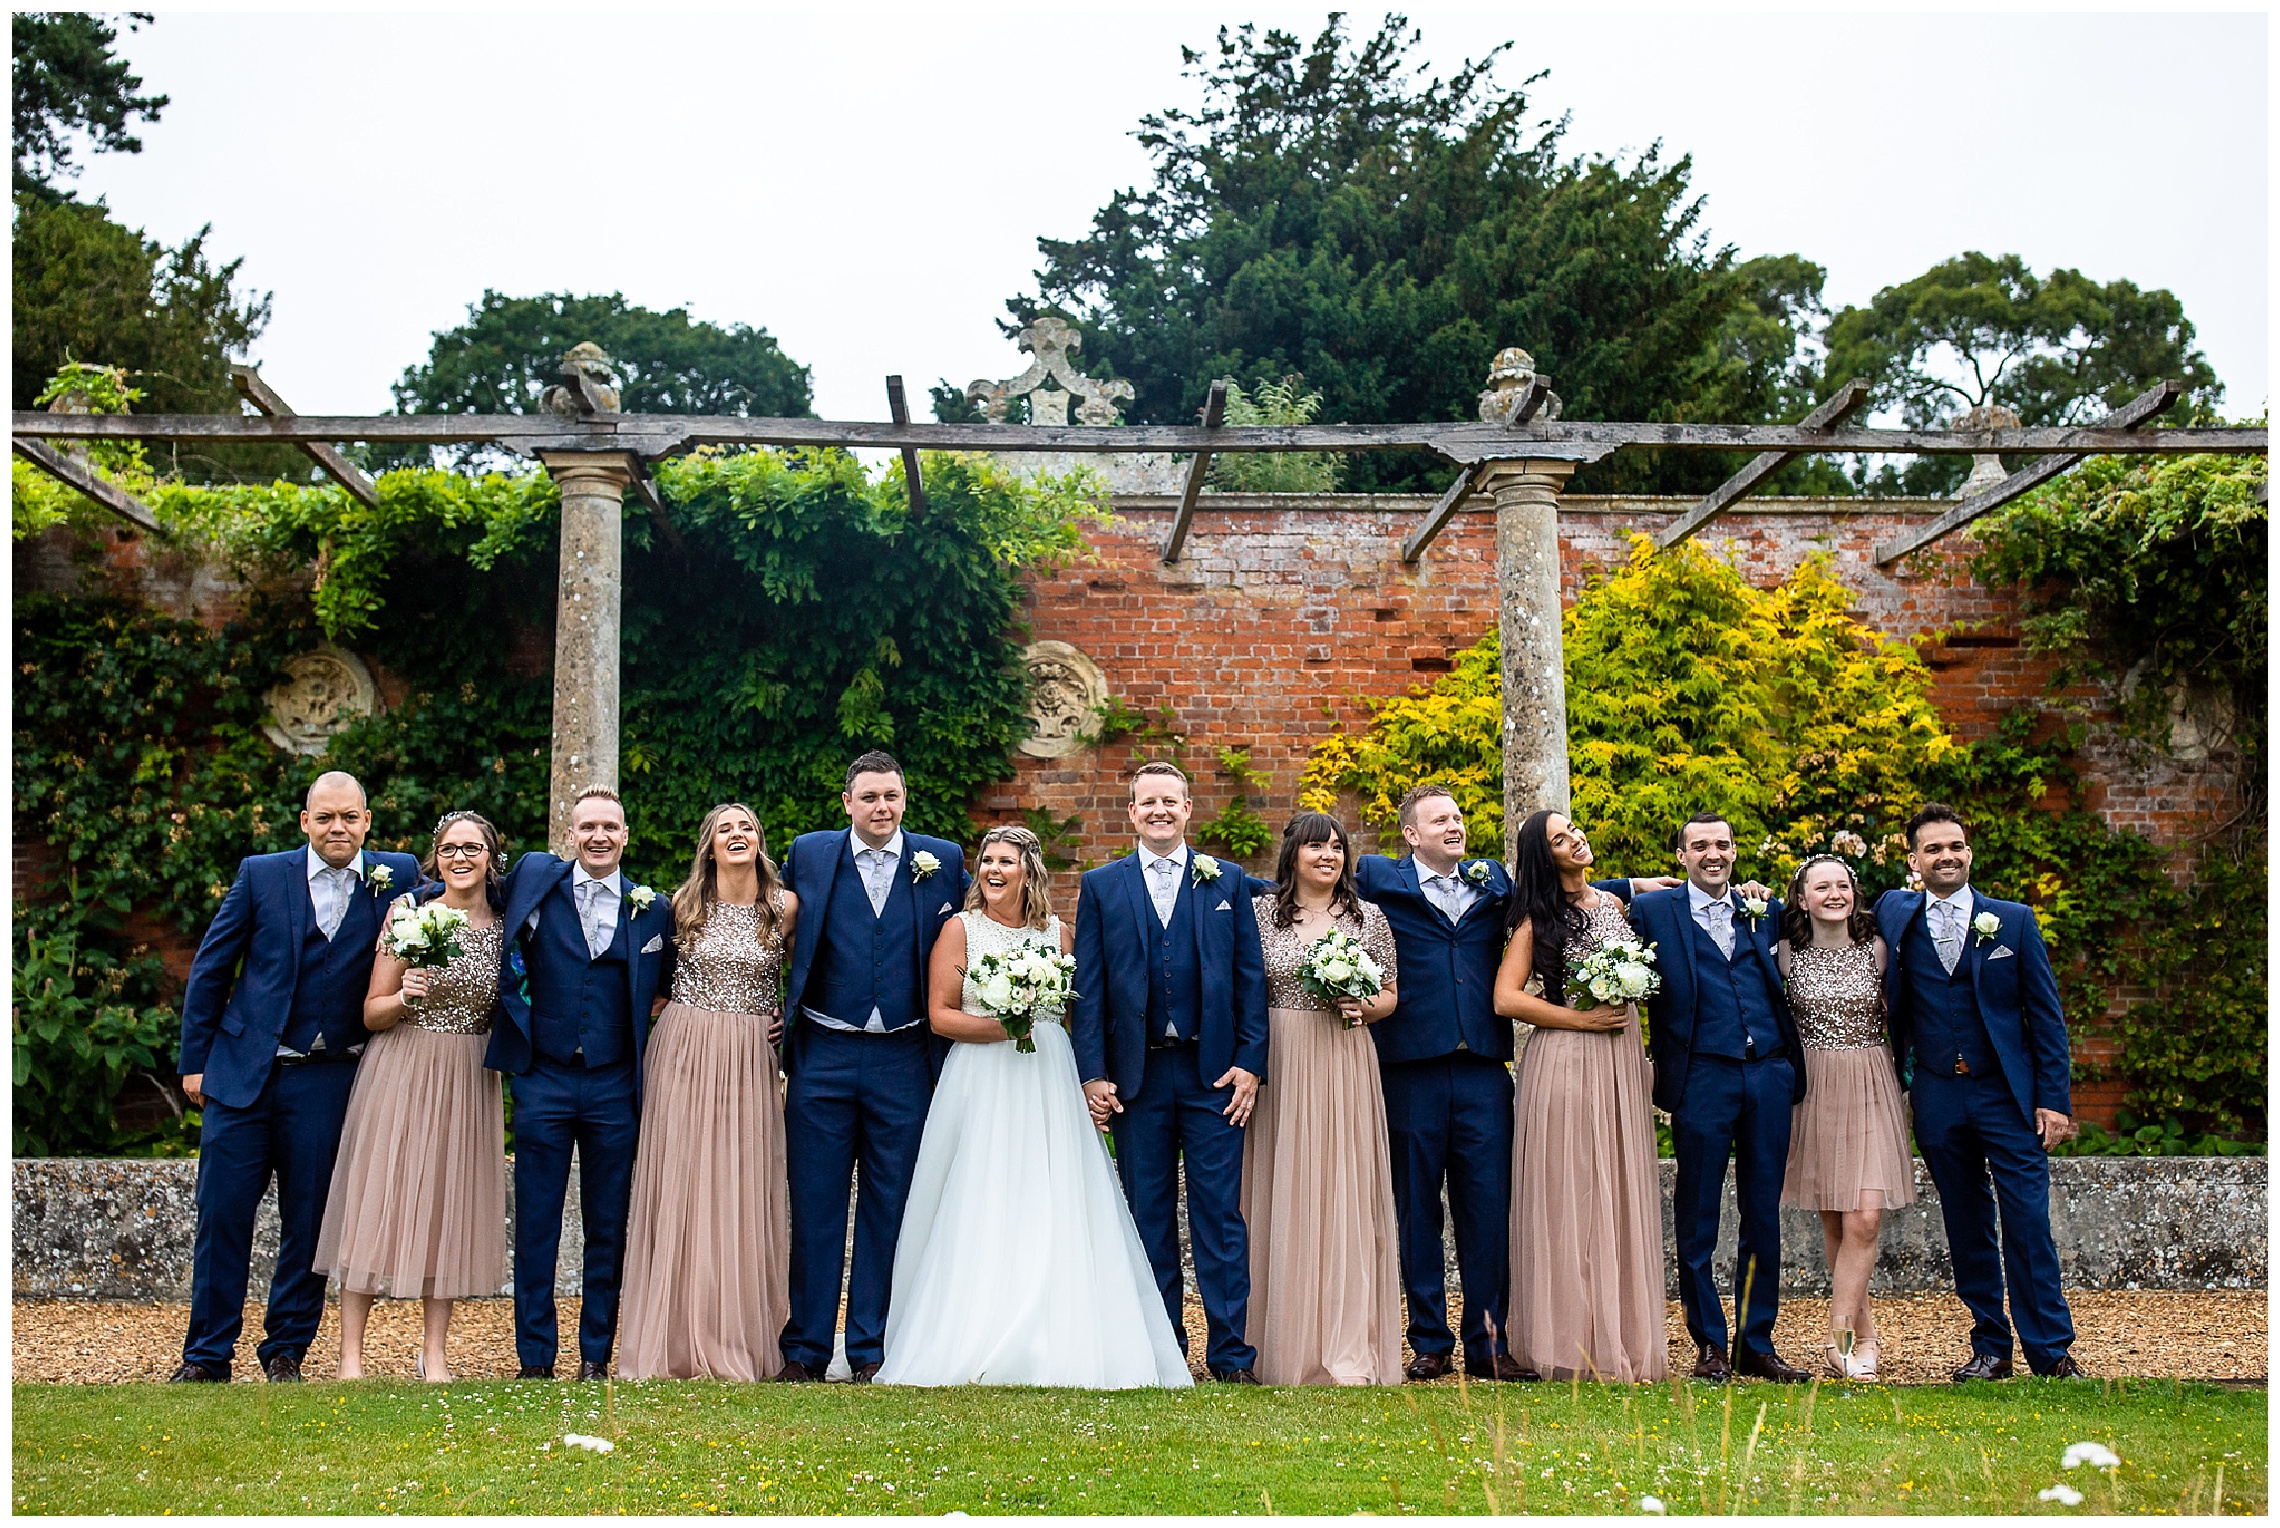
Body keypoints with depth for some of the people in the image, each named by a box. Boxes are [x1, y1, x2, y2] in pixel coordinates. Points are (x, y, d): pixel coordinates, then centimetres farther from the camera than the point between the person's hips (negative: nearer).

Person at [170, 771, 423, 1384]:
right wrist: (195, 1059, 5)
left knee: (309, 1224, 6)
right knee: (222, 1216, 2)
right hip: (242, 1074, 0)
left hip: (328, 1081, 0)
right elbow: (209, 969, 6)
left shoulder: (396, 877, 1)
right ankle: (207, 1355, 15)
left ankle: (286, 1349, 22)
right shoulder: (260, 874, 1)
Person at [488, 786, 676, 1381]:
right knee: (535, 1227, 4)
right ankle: (535, 1359, 13)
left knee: (608, 1229, 7)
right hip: (542, 1080, 0)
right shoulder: (534, 878, 2)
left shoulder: (654, 909, 4)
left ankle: (596, 1356, 18)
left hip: (614, 1087, 1)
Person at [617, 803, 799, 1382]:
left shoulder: (785, 907, 3)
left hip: (751, 1062, 0)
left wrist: (791, 1011, 3)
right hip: (684, 1053, 0)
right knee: (678, 1189, 0)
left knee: (743, 1192, 0)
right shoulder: (684, 905, 4)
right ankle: (678, 1342, 7)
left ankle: (740, 1342, 9)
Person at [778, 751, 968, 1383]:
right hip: (823, 1057, 0)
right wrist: (780, 1015, 9)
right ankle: (805, 1348, 14)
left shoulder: (943, 861, 3)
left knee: (889, 1210, 6)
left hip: (903, 1061, 0)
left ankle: (872, 1350, 15)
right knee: (816, 1207, 5)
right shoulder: (809, 855, 4)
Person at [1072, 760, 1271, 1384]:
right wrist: (1092, 1073, -3)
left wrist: (1251, 1063, -3)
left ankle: (1231, 1354, 5)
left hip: (1214, 1073, -1)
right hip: (1137, 1074, 1)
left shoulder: (1226, 881, 8)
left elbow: (1250, 977, 5)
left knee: (1221, 1216, -1)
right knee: (1149, 1218, 7)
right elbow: (1087, 987, 4)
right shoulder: (1100, 886, 8)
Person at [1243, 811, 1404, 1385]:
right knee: (1283, 1196, 0)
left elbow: (1390, 995, 15)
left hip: (1345, 1067, 1)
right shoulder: (1259, 913, 5)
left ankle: (1348, 1349, 3)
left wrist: (1364, 1007, -6)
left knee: (1346, 1195, -2)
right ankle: (1285, 1344, 8)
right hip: (1279, 1064, -1)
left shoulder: (1369, 918, 9)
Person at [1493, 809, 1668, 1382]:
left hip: (1621, 1060, 5)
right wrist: (1583, 1019, -11)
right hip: (1564, 1062, -5)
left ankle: (1622, 1336, 13)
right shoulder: (1538, 917, -2)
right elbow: (1506, 998, -10)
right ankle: (1571, 1342, 3)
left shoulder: (1613, 903, 13)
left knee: (1620, 1196, 6)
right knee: (1569, 1198, -3)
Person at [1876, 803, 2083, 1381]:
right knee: (1967, 1230, 8)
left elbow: (2046, 1014, 2)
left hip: (2009, 1095, -2)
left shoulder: (2015, 920, 2)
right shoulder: (1895, 916, 6)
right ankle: (1991, 1348, 18)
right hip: (1938, 1100, 2)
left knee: (2029, 1227, -4)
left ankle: (2052, 1352, 5)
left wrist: (2054, 1098, -4)